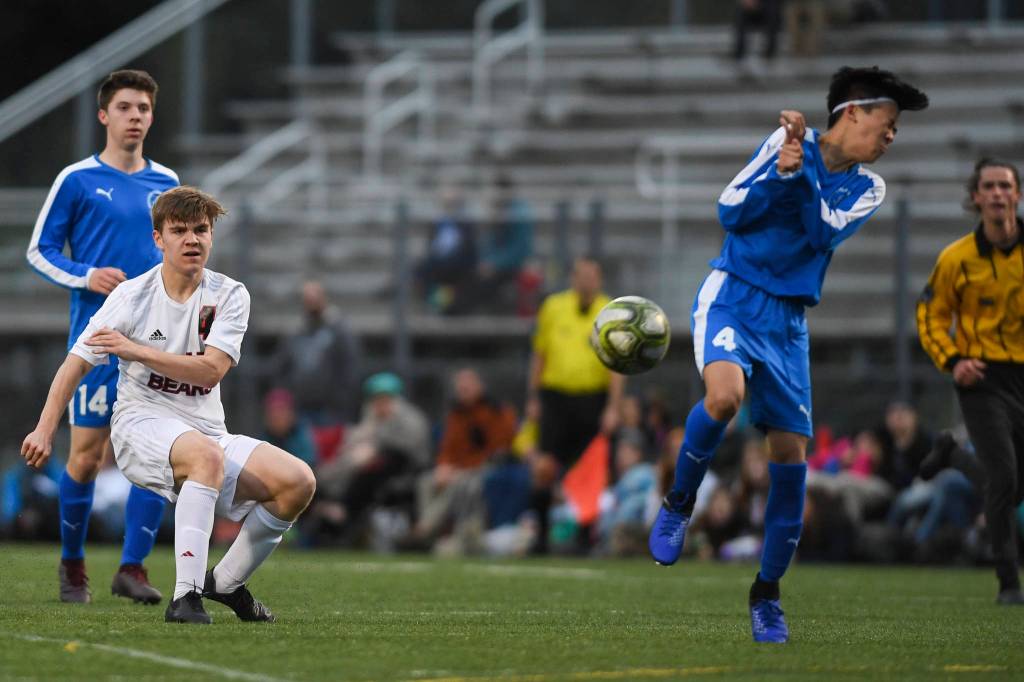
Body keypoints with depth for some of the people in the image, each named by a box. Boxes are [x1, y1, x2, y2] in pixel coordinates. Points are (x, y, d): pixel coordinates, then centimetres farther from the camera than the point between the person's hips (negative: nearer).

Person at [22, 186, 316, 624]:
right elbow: (77, 362, -1)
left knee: (298, 481, -17)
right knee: (207, 454, -39)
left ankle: (225, 583, 4)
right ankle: (186, 596, -43)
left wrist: (137, 350, -22)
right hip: (142, 424, -4)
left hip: (207, 431, 4)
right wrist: (45, 430, -12)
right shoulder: (131, 296, -4)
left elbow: (210, 371, -14)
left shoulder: (229, 296, -1)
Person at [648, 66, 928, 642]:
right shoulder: (786, 141, -1)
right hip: (733, 297, -5)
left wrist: (800, 173, -22)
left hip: (789, 322, 5)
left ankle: (767, 593, 14)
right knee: (725, 394, -34)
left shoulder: (868, 188, 9)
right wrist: (780, 172, -19)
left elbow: (827, 232, -10)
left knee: (792, 453, -1)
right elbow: (730, 212, -6)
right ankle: (678, 505, -7)